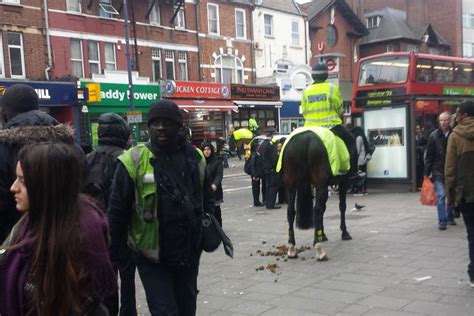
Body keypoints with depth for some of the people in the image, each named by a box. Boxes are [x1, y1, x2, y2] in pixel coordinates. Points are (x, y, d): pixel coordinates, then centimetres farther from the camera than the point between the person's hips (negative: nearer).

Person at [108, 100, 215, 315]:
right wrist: (112, 255, -6)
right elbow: (117, 212, -8)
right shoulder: (134, 161, -12)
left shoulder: (195, 158, 2)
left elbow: (206, 199, 14)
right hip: (152, 258, -4)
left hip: (188, 254, 5)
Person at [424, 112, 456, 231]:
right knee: (441, 196, -7)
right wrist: (426, 173, -4)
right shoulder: (434, 136, -5)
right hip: (438, 172, -1)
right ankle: (442, 221, 0)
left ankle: (450, 217, 30)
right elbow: (428, 156, -2)